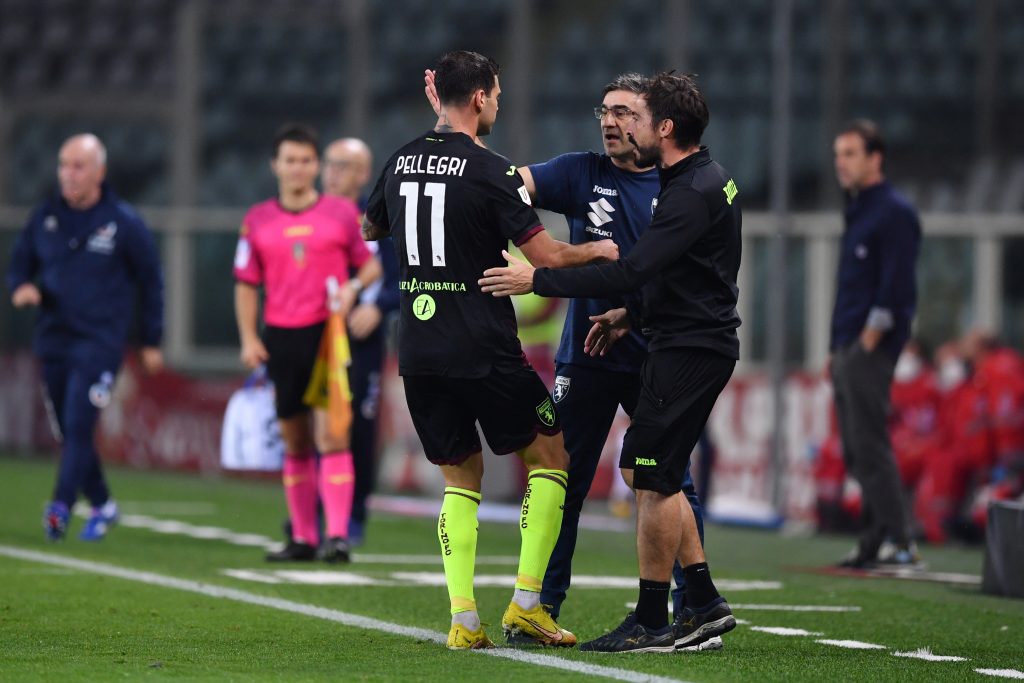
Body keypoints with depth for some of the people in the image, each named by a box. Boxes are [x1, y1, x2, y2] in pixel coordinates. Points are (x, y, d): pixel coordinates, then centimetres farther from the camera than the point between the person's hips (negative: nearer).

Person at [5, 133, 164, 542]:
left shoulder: (124, 224, -3)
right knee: (67, 432, 8)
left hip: (100, 343, -5)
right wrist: (21, 287, -8)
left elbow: (150, 282, 5)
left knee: (78, 427, -17)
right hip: (53, 340, 5)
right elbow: (19, 264, 17)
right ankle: (102, 505, 23)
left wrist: (151, 341, 6)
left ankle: (61, 507, -23)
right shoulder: (45, 218, 6)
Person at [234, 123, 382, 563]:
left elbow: (371, 263, 10)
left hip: (328, 331, -3)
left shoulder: (343, 213, 3)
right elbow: (246, 284, 12)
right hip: (281, 337, 3)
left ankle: (338, 536, -15)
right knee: (295, 443, 8)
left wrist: (354, 287, -12)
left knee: (331, 435, -13)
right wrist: (248, 339, 2)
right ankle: (303, 537, 16)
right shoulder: (257, 221, 9)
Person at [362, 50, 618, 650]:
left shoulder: (402, 161, 8)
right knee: (550, 456, 9)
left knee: (461, 477, 14)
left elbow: (370, 229, 26)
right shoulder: (487, 170, -11)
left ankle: (464, 621, 2)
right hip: (483, 351, -6)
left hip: (418, 350, 6)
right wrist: (598, 251, 7)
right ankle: (526, 605, 1)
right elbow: (544, 254, -12)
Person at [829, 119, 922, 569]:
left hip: (870, 350, -10)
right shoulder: (856, 212, 20)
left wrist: (868, 342, -18)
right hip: (847, 350, 10)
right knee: (857, 452, 9)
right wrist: (838, 352, 16)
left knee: (870, 447, -13)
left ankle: (899, 546, -15)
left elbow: (895, 287, -16)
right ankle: (873, 543, 12)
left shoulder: (894, 212, -9)